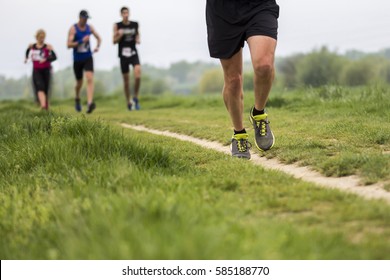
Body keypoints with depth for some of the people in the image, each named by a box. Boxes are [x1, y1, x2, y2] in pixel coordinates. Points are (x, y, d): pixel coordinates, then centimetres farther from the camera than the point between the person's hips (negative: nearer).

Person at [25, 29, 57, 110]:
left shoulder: (48, 47, -5)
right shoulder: (31, 46, 7)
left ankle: (46, 107, 25)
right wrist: (26, 58, 15)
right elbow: (28, 51, 31)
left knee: (45, 89, 6)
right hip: (36, 71, 1)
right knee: (40, 87, -20)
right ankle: (43, 105, -35)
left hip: (46, 70, -1)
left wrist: (46, 59, -32)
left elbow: (54, 57, -16)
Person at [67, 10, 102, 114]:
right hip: (77, 59, -1)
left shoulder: (90, 27, 2)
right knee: (79, 82, 11)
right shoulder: (73, 29, -10)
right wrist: (81, 41, -27)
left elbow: (99, 38, 16)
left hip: (88, 58, 1)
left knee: (90, 79, -19)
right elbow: (69, 45, -17)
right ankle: (77, 99, 42)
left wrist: (98, 46, -4)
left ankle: (90, 103, -30)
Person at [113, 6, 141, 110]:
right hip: (123, 55, -1)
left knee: (138, 76, -19)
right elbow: (114, 41, 0)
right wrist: (120, 35, -18)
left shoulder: (135, 24, 4)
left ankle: (136, 98, 1)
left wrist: (138, 40, -3)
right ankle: (129, 102, 20)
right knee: (126, 79, 5)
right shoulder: (117, 26, -1)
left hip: (134, 53, 1)